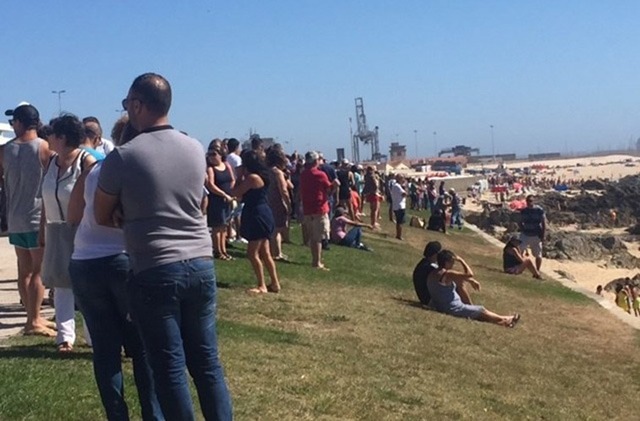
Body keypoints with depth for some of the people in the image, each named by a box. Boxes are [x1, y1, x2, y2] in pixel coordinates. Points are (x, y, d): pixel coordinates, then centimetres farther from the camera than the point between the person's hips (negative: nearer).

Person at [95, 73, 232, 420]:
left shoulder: (122, 157, -9)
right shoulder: (196, 149, 5)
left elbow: (102, 217, 4)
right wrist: (136, 215, 8)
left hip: (154, 272, -5)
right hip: (200, 264, 5)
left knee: (169, 368, 4)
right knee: (207, 360, 12)